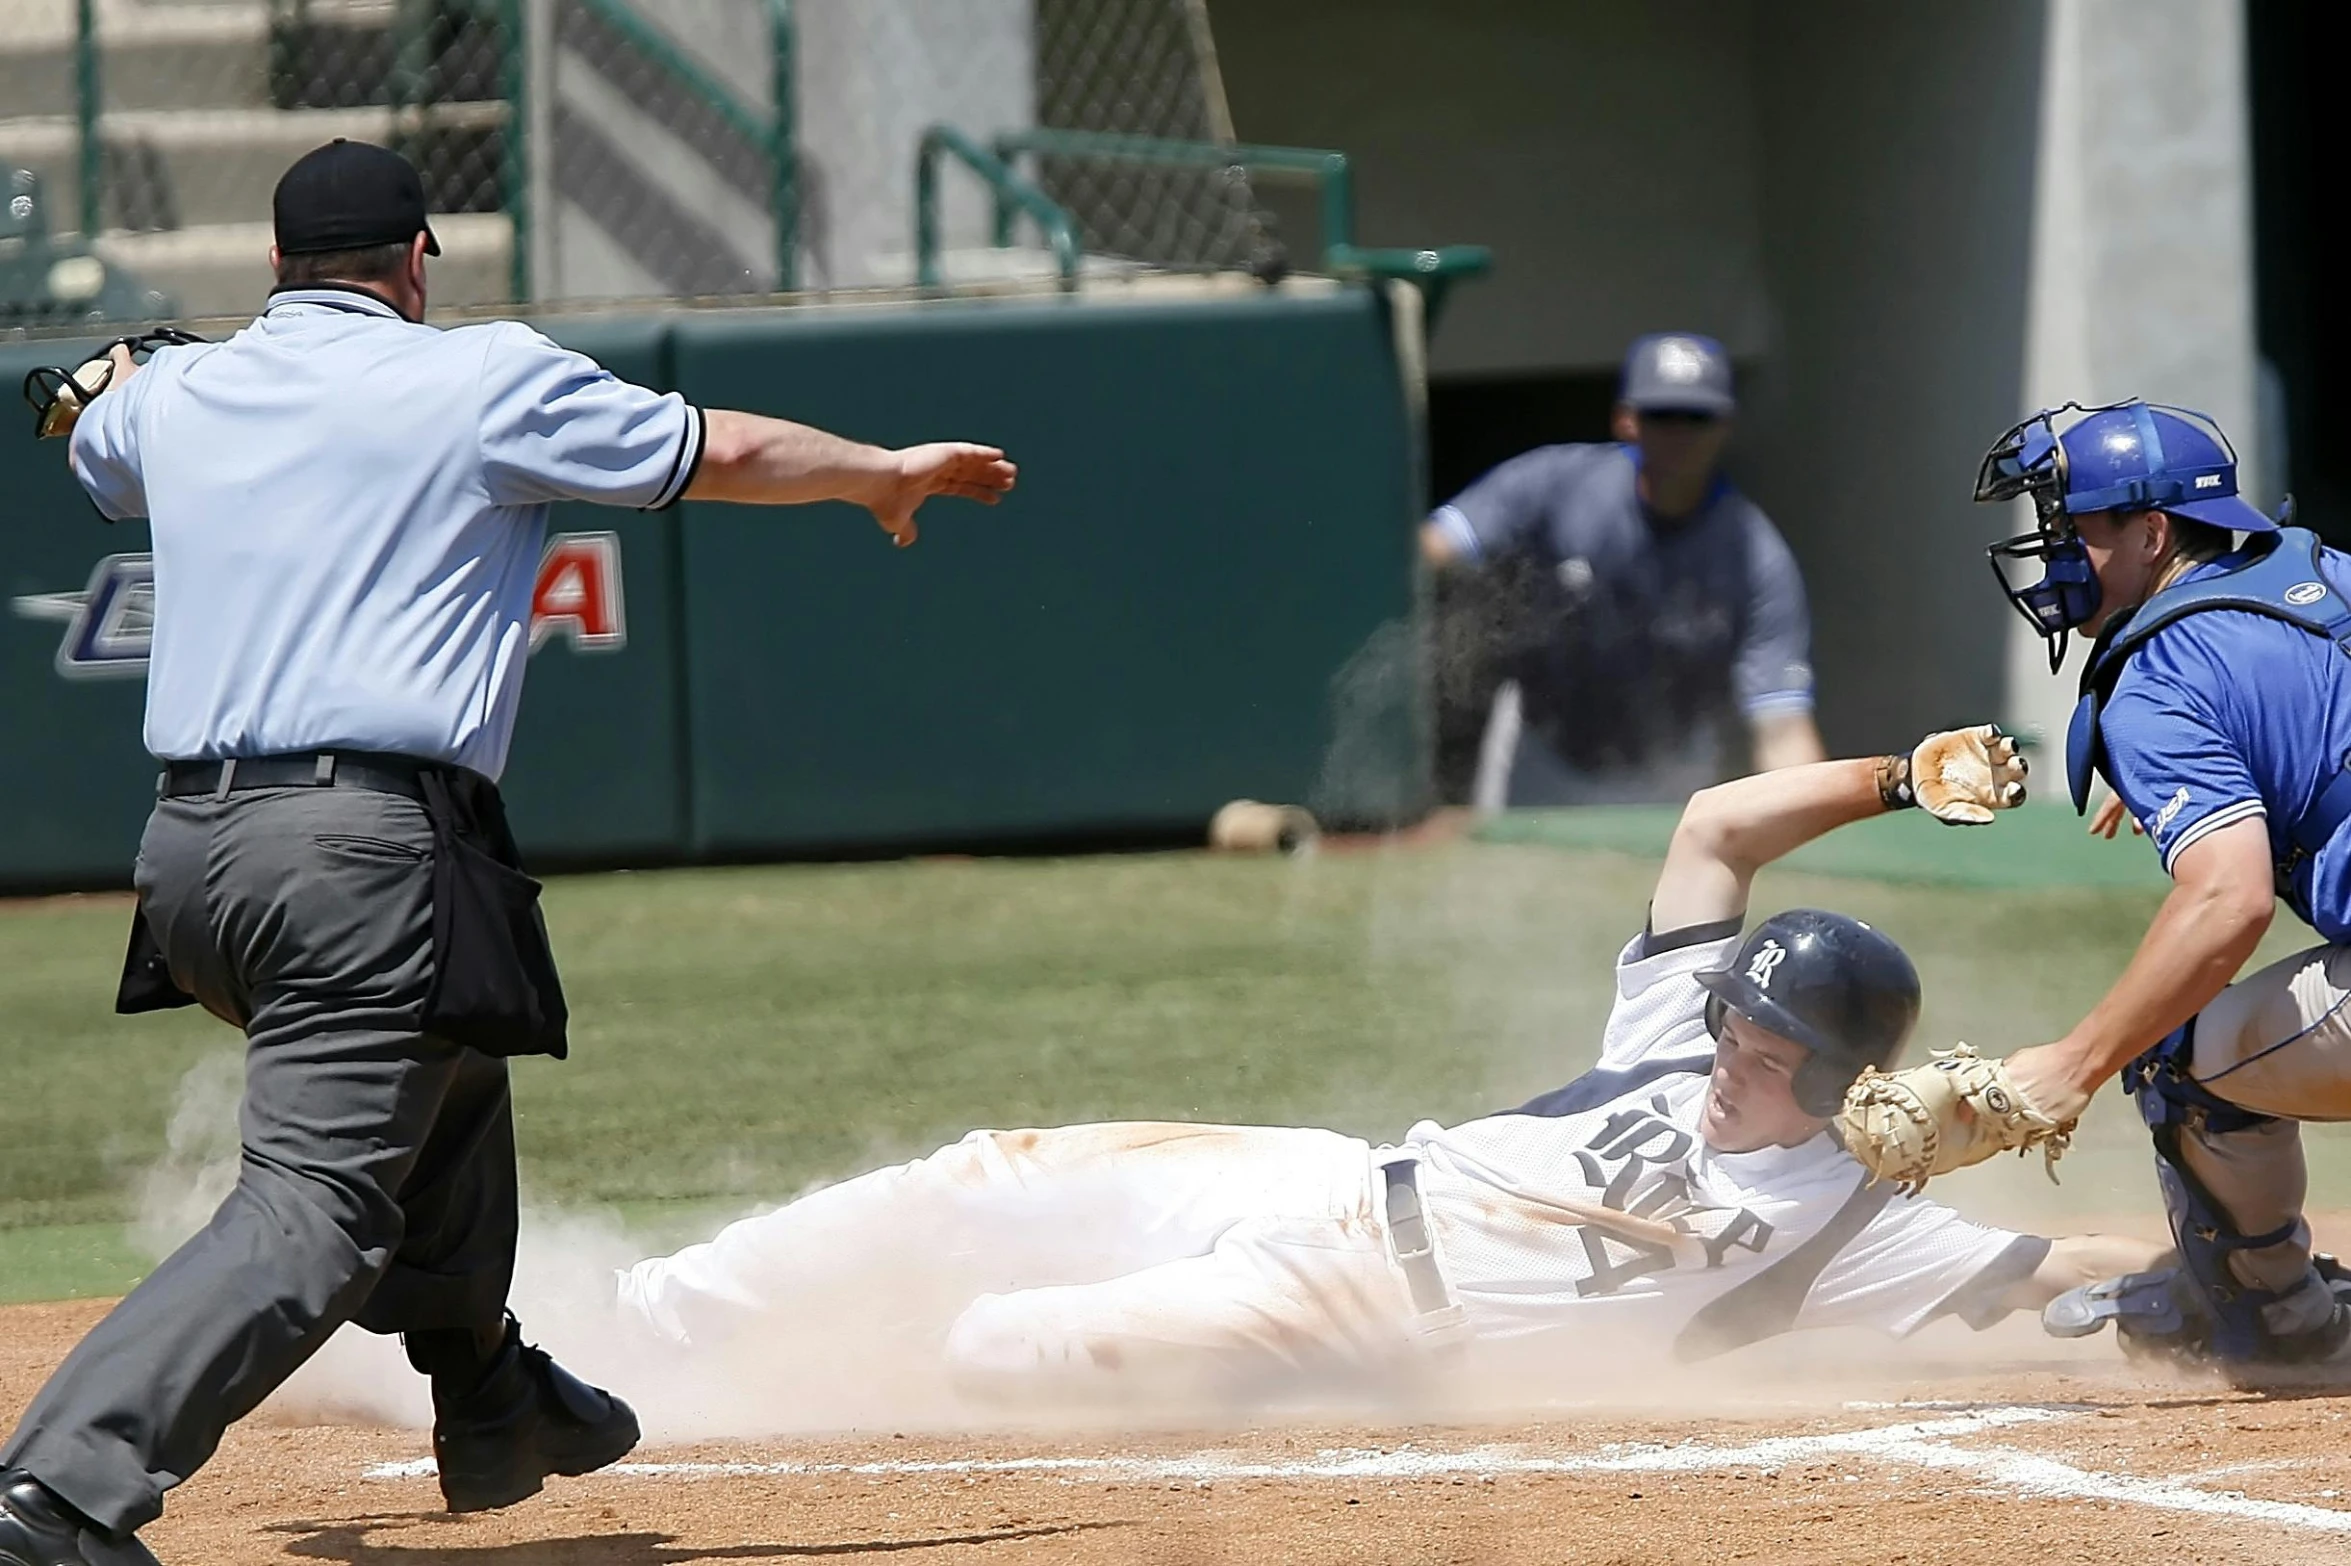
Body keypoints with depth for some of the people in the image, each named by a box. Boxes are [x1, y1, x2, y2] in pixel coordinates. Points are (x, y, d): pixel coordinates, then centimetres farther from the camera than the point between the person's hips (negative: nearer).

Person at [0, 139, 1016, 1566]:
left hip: (185, 847, 7)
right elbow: (723, 454, 8)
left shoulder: (174, 396, 16)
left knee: (444, 1064, 31)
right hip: (365, 853, -7)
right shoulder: (484, 380, 1)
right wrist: (889, 473, 27)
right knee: (315, 1206, -14)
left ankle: (488, 1402, 41)